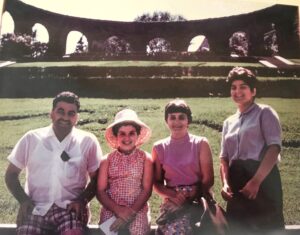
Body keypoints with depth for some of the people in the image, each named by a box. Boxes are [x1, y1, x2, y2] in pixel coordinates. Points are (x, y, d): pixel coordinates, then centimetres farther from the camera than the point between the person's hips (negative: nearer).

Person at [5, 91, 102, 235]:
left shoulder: (88, 141, 3)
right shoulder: (31, 138, 6)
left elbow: (96, 178, 8)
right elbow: (11, 174, 12)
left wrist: (82, 200, -8)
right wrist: (24, 200, -3)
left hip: (70, 208, -1)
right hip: (35, 208, 2)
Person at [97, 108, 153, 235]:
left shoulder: (145, 158, 1)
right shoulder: (107, 160, 3)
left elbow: (147, 190, -3)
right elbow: (100, 191, 0)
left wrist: (130, 213, -11)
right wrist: (119, 210, -11)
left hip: (137, 211, 0)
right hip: (111, 211, 1)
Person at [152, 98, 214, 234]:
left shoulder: (201, 143, 3)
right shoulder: (159, 148, 7)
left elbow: (208, 179, 0)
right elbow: (157, 182, 8)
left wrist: (192, 197, -14)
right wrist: (173, 195, -11)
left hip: (199, 198, -1)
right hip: (173, 200, 1)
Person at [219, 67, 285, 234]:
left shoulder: (264, 112, 3)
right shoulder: (229, 122, 18)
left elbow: (274, 147, -10)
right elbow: (224, 157, 13)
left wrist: (256, 181, -19)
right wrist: (226, 183, -5)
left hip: (263, 178, -5)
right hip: (237, 183, 5)